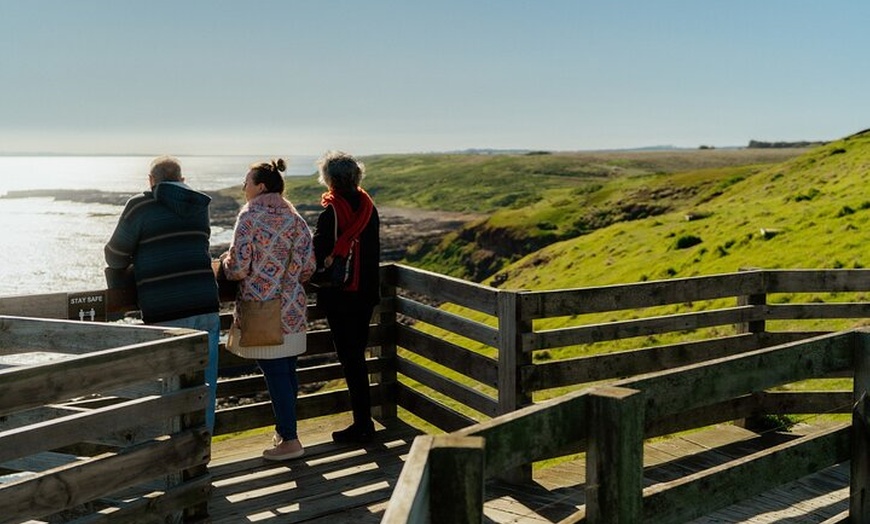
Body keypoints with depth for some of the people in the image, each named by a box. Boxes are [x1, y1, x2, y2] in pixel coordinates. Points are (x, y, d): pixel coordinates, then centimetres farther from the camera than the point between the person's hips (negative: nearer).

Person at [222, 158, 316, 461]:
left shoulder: (250, 217, -11)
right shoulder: (294, 217, 7)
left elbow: (239, 268, -15)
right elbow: (308, 267, 6)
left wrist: (225, 263, 7)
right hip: (292, 307, 6)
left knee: (274, 373, -1)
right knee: (287, 371, 14)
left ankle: (289, 440, 3)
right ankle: (284, 430, 26)